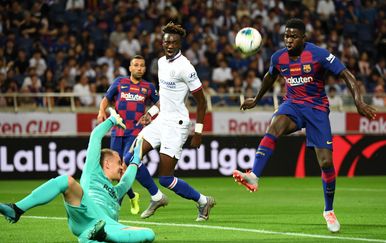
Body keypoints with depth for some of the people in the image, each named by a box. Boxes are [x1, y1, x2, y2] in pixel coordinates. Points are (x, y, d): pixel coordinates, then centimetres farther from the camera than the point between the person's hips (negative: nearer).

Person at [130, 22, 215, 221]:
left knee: (165, 178, -9)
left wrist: (198, 132, -13)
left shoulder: (184, 67, -17)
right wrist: (152, 113, 20)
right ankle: (157, 198, 19)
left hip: (176, 124, -8)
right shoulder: (161, 62, 8)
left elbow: (201, 101, -12)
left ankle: (203, 201, 10)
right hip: (161, 120, 8)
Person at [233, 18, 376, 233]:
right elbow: (270, 77, 22)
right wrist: (256, 100, 34)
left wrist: (359, 102, -30)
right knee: (274, 126, -34)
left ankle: (329, 211, 15)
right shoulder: (279, 57, -2)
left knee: (326, 162, -6)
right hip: (293, 104, 2)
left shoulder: (319, 54, -16)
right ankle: (253, 177, -48)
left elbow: (347, 76, -16)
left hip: (317, 108, -2)